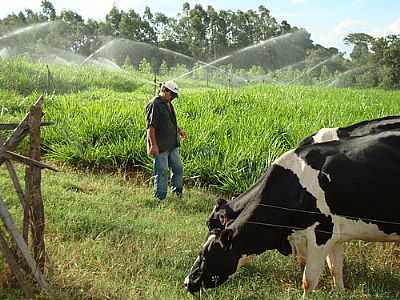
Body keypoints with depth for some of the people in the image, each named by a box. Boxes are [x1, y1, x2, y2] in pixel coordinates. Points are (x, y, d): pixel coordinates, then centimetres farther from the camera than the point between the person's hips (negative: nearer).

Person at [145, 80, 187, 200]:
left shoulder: (168, 104, 15)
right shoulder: (154, 104, -15)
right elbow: (150, 126, -19)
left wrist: (179, 130, 16)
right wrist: (153, 145, -22)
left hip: (172, 145, 9)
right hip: (160, 146, -9)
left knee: (178, 168, 13)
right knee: (162, 172, -2)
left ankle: (177, 191, 30)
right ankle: (160, 197, 10)